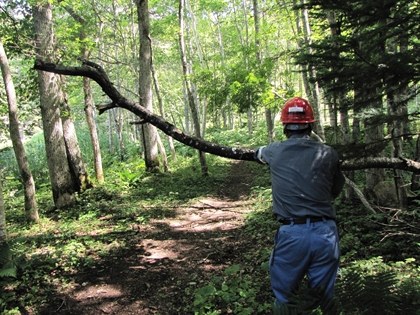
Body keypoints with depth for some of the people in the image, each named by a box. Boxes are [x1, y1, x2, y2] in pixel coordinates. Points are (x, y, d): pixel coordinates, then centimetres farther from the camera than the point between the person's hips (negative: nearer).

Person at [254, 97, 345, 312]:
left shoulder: (275, 152, 1)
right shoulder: (328, 153, 1)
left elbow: (258, 154, 25)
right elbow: (335, 191, 14)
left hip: (291, 234, -1)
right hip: (325, 233, 2)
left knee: (285, 299, 16)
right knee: (323, 300, 17)